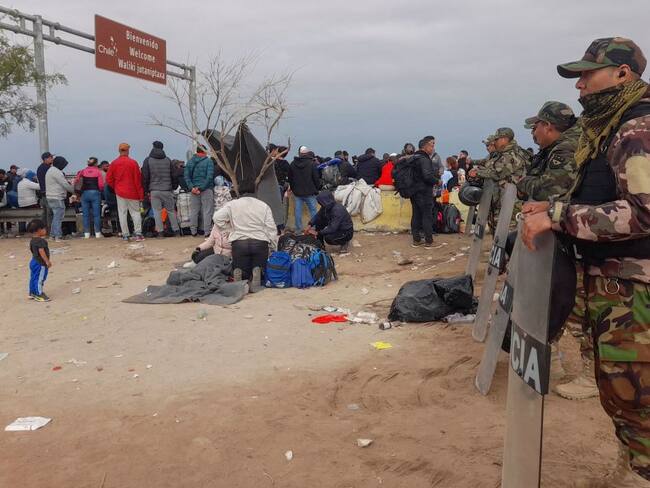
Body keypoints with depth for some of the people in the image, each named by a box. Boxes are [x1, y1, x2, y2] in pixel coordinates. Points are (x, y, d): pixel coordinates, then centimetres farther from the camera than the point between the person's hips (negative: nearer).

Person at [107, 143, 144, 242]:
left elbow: (108, 179, 3)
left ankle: (125, 235, 6)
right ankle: (138, 234, -2)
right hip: (133, 192, -2)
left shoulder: (114, 163, 0)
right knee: (135, 212, 6)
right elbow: (138, 179, -7)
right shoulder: (133, 162, -8)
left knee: (122, 213, 6)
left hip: (120, 192, 2)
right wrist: (141, 194, -2)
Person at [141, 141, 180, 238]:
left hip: (154, 190, -2)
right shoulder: (168, 160, 7)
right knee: (171, 211, 9)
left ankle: (160, 232, -1)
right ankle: (176, 230, 9)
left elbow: (145, 177, 1)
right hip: (167, 190, 2)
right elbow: (173, 176, 9)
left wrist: (146, 190, 7)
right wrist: (174, 187, 17)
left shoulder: (147, 160, 1)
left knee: (157, 212, 2)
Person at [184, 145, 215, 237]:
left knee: (193, 211, 10)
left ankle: (193, 231, 15)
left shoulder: (190, 161, 8)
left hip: (194, 189, 4)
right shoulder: (208, 161, -5)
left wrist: (191, 187, -5)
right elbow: (209, 177, -13)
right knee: (207, 211, 1)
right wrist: (201, 188, -12)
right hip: (206, 189, -4)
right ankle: (207, 231, 1)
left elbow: (186, 175, 1)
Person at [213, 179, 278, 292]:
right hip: (260, 242, 0)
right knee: (259, 267, 16)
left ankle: (239, 274, -21)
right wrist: (274, 247, 10)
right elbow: (271, 228, 5)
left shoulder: (232, 204, 8)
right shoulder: (264, 206, 9)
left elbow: (217, 217, -1)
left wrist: (229, 227, 13)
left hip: (239, 242, 0)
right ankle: (257, 271, -19)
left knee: (240, 270, 14)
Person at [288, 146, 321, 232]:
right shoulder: (312, 164, -9)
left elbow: (290, 179, 11)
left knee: (297, 211, 7)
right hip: (310, 193, -3)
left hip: (297, 192, 3)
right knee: (312, 210, 5)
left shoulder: (293, 164, 4)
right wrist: (317, 189, 5)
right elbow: (316, 178, -6)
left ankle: (298, 229, 11)